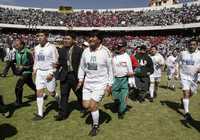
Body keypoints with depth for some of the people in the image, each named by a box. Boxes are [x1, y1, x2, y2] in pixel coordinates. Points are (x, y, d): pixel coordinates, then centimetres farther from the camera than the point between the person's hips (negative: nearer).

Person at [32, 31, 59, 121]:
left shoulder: (52, 47, -11)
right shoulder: (36, 48, 8)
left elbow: (55, 61, -11)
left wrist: (51, 73, -16)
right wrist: (35, 69, 8)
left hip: (49, 72, -5)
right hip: (39, 72, 5)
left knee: (52, 93, 4)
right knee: (39, 93, 5)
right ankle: (40, 114, 14)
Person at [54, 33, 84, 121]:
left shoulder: (79, 50, -7)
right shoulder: (61, 50, 7)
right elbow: (60, 62, 9)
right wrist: (58, 65, -14)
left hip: (75, 75, -3)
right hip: (64, 76, 3)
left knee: (79, 93, 16)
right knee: (64, 95, 4)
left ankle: (83, 107, 41)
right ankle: (63, 113, 14)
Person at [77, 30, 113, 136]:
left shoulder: (105, 52, -12)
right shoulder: (86, 51, 0)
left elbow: (110, 69, -6)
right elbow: (82, 67, 12)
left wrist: (109, 84, -7)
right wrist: (80, 80, 7)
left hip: (100, 83, -5)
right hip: (88, 83, 5)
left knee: (92, 105, -7)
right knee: (86, 105, 5)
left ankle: (95, 126, 17)